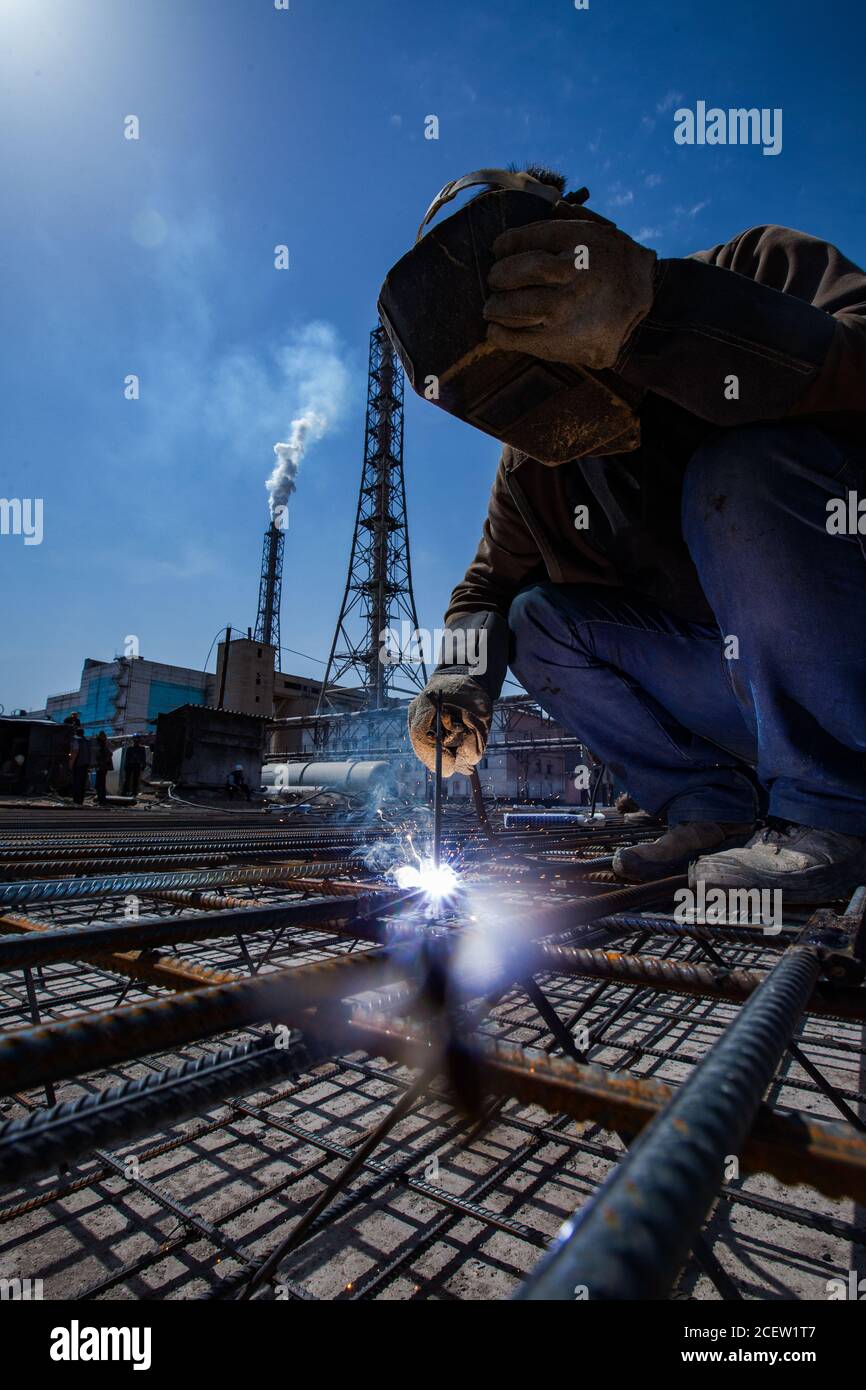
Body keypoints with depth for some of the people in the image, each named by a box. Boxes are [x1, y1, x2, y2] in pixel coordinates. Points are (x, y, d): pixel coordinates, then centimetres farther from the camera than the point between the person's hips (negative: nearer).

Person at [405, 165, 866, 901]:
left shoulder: (762, 269, -11)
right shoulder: (530, 468, 3)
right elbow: (492, 583, 11)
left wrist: (659, 320, -42)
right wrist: (462, 681, -9)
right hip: (736, 675, 5)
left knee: (741, 469, -29)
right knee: (538, 618, -5)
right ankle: (717, 809, -4)